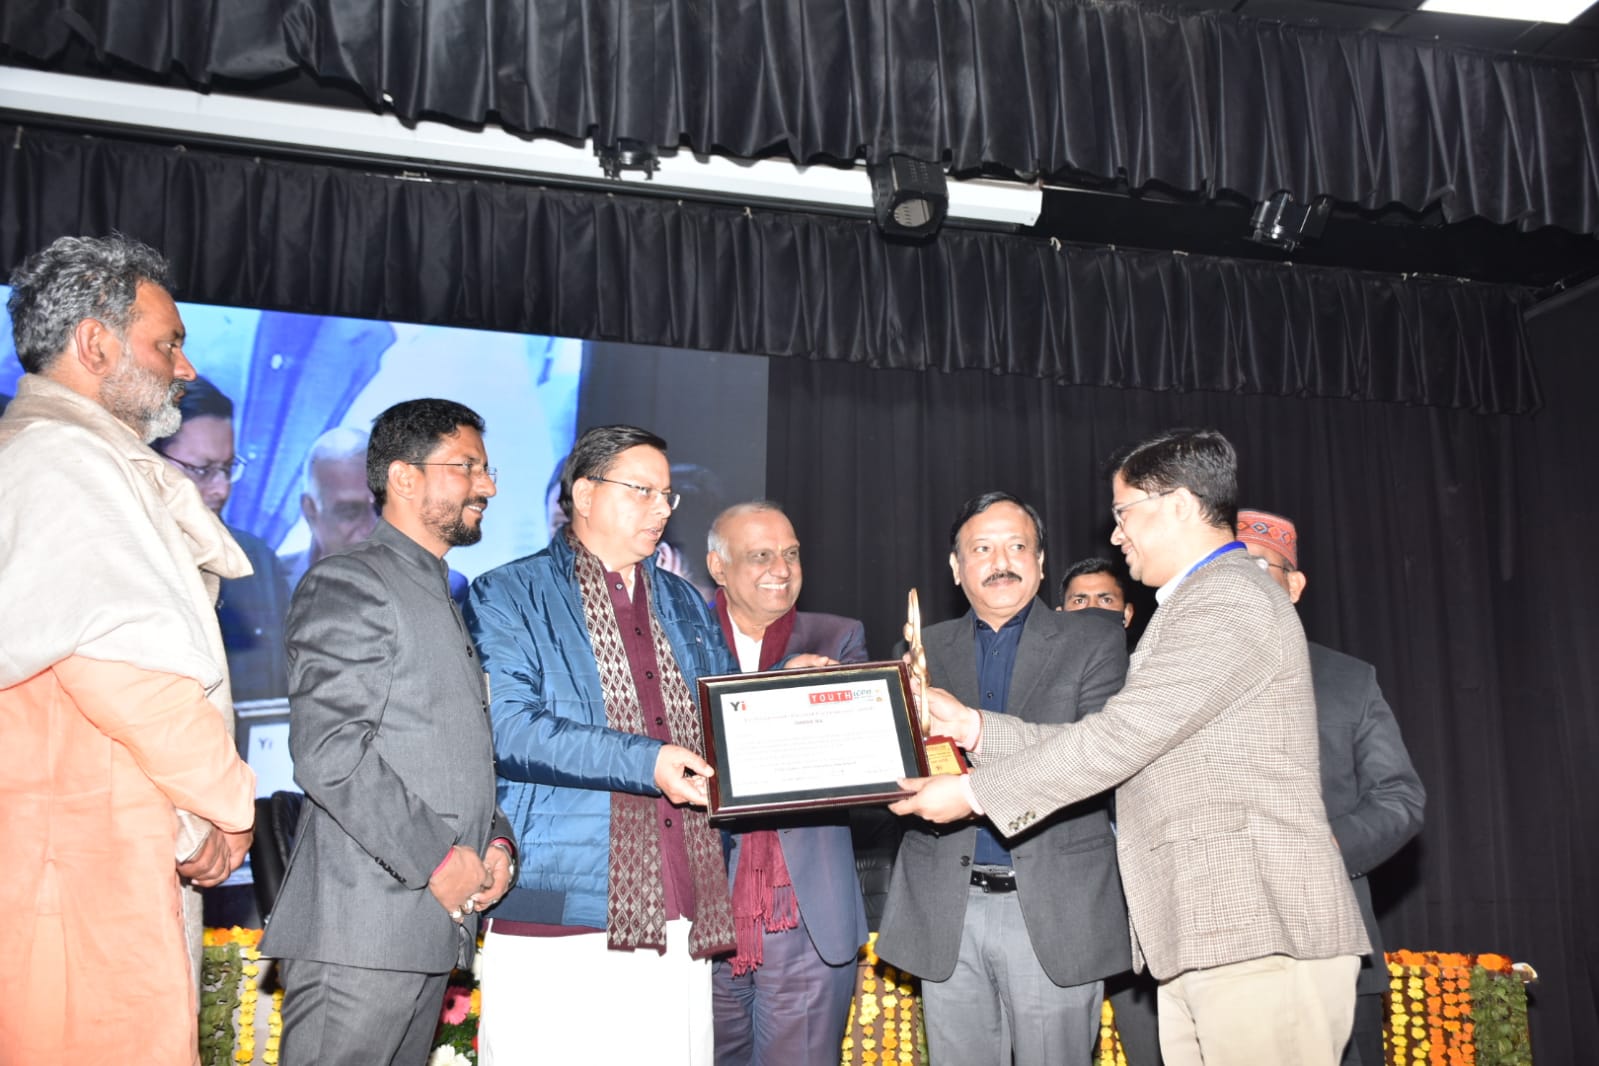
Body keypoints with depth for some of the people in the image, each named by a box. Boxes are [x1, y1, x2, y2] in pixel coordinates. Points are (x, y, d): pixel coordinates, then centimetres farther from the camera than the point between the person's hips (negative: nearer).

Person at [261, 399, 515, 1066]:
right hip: (361, 929, -9)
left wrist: (494, 840, 7)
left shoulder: (446, 602, 22)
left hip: (436, 925, 9)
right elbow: (328, 754, -18)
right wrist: (438, 859, -16)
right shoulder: (347, 584, -7)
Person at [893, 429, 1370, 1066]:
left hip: (1264, 941, -9)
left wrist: (973, 793, -9)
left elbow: (1121, 736, -16)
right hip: (1196, 942, 9)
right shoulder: (1192, 607, 22)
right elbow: (1117, 743, 16)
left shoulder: (1231, 600, -11)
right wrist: (972, 727, 10)